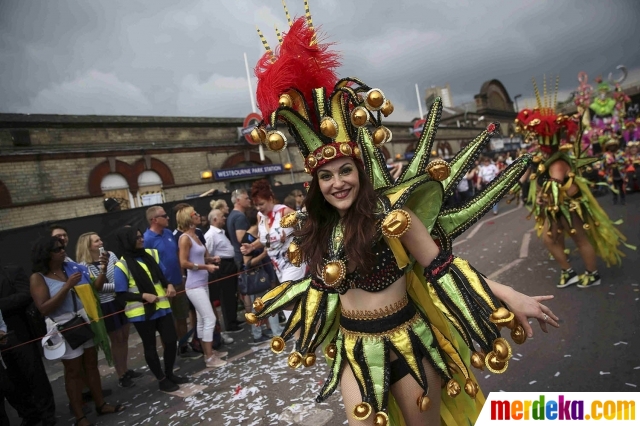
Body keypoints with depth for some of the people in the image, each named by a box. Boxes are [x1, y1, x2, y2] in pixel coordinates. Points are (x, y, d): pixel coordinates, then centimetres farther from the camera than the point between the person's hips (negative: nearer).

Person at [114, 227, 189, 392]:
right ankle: (161, 379, 26)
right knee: (150, 346, 10)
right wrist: (143, 295, -23)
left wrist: (169, 285, -8)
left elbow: (163, 275, 13)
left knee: (171, 340, 8)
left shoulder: (151, 254, 3)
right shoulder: (122, 266, -13)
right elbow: (121, 295, -11)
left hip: (162, 307, 5)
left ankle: (170, 374, 30)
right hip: (141, 313, -5)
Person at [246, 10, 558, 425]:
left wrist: (510, 298, -18)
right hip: (353, 347, 4)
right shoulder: (314, 229, -2)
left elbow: (441, 266, -13)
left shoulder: (389, 213, -16)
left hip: (406, 340, -3)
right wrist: (268, 307, 26)